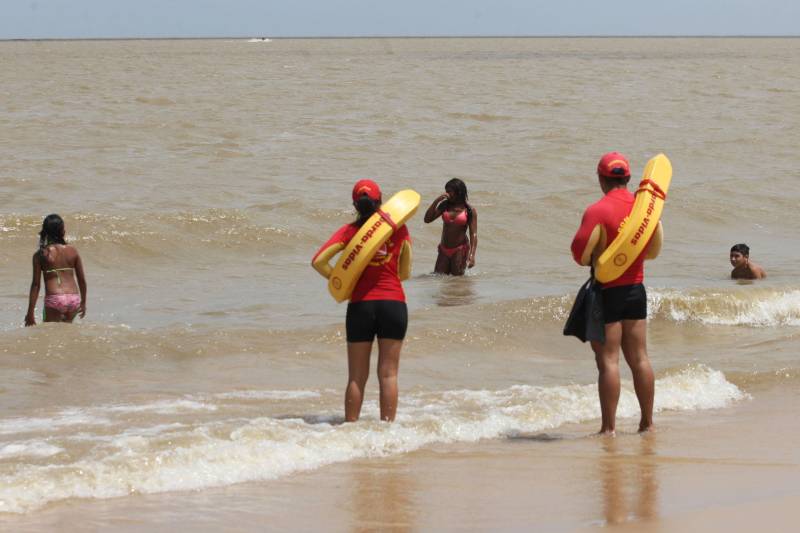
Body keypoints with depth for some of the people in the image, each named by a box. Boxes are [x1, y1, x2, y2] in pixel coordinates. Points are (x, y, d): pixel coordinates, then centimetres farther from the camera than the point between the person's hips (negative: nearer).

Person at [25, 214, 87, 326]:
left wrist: (30, 312, 1)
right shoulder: (72, 251, 6)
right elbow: (82, 280, 10)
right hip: (74, 299, 4)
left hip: (54, 300, -4)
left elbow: (36, 284, -3)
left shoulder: (41, 254, -2)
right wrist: (83, 302, 25)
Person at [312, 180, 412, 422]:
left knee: (357, 377, 8)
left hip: (360, 305, 0)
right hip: (394, 303, 0)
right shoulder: (398, 228, 2)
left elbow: (318, 261, -9)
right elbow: (405, 273, 7)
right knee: (388, 374, 4)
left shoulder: (350, 231, 0)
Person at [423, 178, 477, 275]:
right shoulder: (444, 205, 6)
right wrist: (436, 201, -8)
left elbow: (473, 234, -10)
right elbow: (427, 219, 1)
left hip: (460, 250, -4)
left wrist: (472, 255, -21)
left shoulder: (470, 210, -6)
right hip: (444, 249, 4)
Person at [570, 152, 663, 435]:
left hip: (606, 292, -6)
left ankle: (609, 427, -3)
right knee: (639, 358, 12)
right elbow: (653, 251, 13)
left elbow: (580, 254, -17)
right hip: (636, 288, 6)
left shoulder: (598, 211, -16)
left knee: (608, 360, -3)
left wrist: (594, 261, 4)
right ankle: (647, 422, 17)